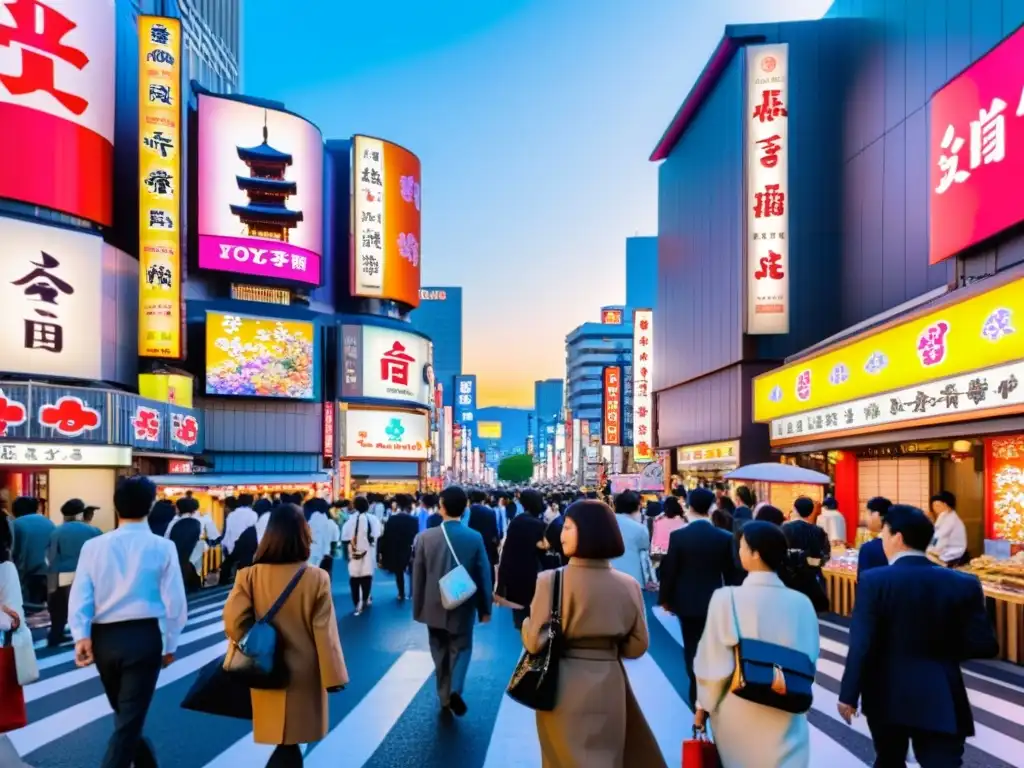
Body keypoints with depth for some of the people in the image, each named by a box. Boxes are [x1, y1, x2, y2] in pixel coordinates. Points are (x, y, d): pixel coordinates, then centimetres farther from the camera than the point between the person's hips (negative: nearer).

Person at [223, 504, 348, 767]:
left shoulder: (249, 576, -11)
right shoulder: (316, 578, -15)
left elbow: (234, 623, -10)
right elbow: (325, 632, -12)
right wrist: (334, 675, -4)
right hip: (304, 673, -2)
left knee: (284, 741, 19)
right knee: (290, 742, 12)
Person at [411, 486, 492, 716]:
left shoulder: (425, 537, -11)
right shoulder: (475, 538, -12)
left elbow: (417, 576, -4)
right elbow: (484, 576, -5)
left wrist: (417, 608, 8)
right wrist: (485, 608, 7)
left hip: (435, 607, 1)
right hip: (463, 607, -1)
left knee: (441, 652, 17)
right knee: (461, 649, 15)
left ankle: (445, 698, 23)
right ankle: (455, 690, -6)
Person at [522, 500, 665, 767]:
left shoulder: (552, 580, -16)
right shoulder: (629, 585, -5)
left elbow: (535, 642, -15)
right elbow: (637, 646, 3)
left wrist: (526, 622, 5)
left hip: (564, 687, -3)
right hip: (609, 686, 3)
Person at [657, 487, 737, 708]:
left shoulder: (678, 536, -14)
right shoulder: (725, 538, -9)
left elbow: (669, 571, -9)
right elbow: (731, 573, -1)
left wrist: (665, 599, 5)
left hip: (687, 601, -1)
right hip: (715, 601, 1)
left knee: (691, 648, 12)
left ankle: (698, 694, 18)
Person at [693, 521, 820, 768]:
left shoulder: (727, 598, -17)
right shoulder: (802, 603, -9)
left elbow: (714, 660, -13)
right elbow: (810, 659, 1)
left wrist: (703, 704, 3)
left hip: (739, 714, -2)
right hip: (786, 715, 2)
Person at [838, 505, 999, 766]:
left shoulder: (874, 581, -12)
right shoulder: (963, 584, -5)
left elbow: (861, 644, -15)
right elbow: (984, 645, -4)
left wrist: (849, 695, -7)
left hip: (887, 695, 0)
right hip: (941, 699, 0)